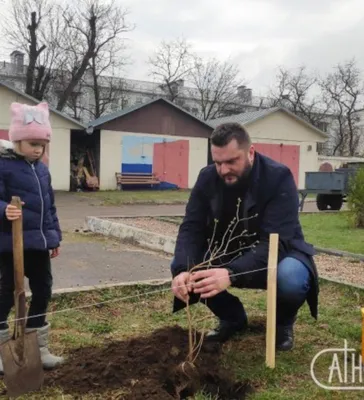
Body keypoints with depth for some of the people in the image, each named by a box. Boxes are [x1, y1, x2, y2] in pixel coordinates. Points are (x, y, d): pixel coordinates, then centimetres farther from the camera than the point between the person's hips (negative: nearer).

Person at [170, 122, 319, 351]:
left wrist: (231, 274, -51)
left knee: (291, 278, -38)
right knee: (178, 265, -19)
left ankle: (283, 323, 1)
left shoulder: (279, 177, -24)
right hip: (228, 256, 4)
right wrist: (184, 270, -39)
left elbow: (275, 242, -34)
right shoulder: (208, 178, -10)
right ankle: (232, 318, 7)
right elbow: (191, 228, -17)